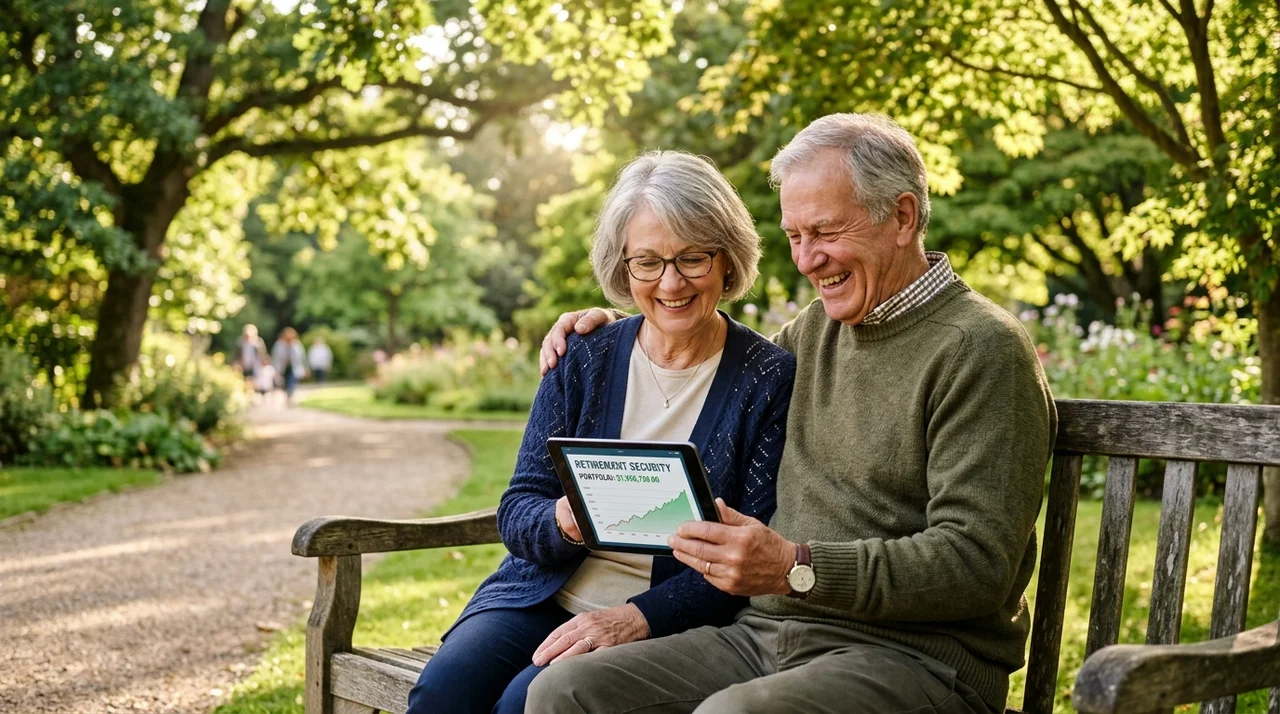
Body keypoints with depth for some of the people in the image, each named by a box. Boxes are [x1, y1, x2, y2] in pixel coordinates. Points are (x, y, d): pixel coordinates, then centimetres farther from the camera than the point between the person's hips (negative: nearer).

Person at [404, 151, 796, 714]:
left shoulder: (770, 381, -4)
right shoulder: (583, 361, 6)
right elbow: (516, 513, 6)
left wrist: (640, 617, -19)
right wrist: (561, 523, -19)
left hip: (667, 620, -3)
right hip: (543, 597, 4)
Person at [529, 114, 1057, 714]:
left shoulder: (981, 349, -9)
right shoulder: (821, 325, 16)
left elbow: (977, 562, -17)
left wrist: (797, 569, -24)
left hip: (917, 658, -7)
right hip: (768, 633, 7)